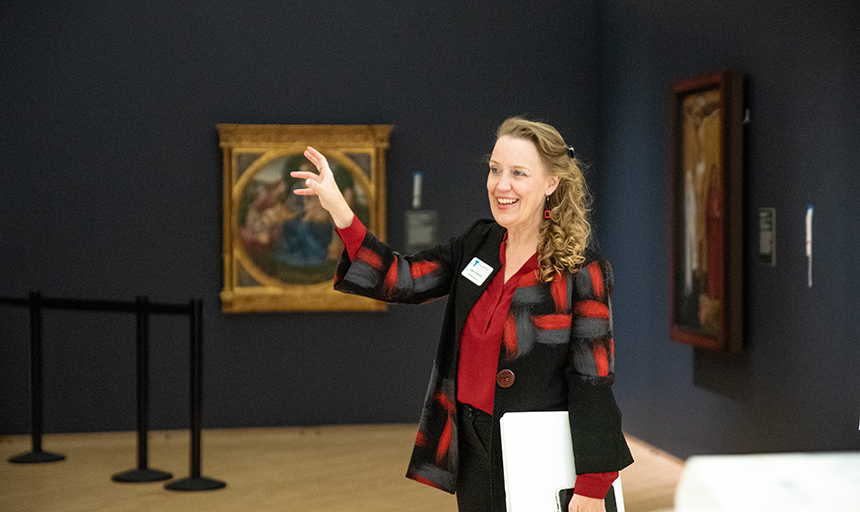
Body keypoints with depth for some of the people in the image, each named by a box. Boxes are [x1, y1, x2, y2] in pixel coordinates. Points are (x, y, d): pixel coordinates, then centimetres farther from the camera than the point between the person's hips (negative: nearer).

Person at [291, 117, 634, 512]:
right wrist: (338, 209, -7)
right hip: (472, 451, 6)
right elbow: (399, 279, 2)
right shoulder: (478, 245, 5)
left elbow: (593, 383, -14)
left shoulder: (582, 271, -13)